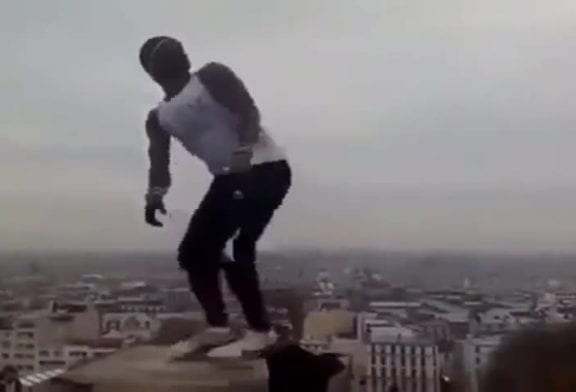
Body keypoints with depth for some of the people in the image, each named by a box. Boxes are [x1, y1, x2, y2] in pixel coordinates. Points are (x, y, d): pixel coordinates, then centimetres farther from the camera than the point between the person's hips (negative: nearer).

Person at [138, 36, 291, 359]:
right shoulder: (159, 118, 12)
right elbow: (159, 162, 0)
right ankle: (218, 327, 17)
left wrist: (243, 154, -32)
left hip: (265, 168, -7)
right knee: (193, 251, 5)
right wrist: (156, 194, -21)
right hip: (229, 177, 8)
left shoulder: (212, 76, -4)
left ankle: (260, 332, -8)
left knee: (236, 248, -19)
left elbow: (250, 113, -16)